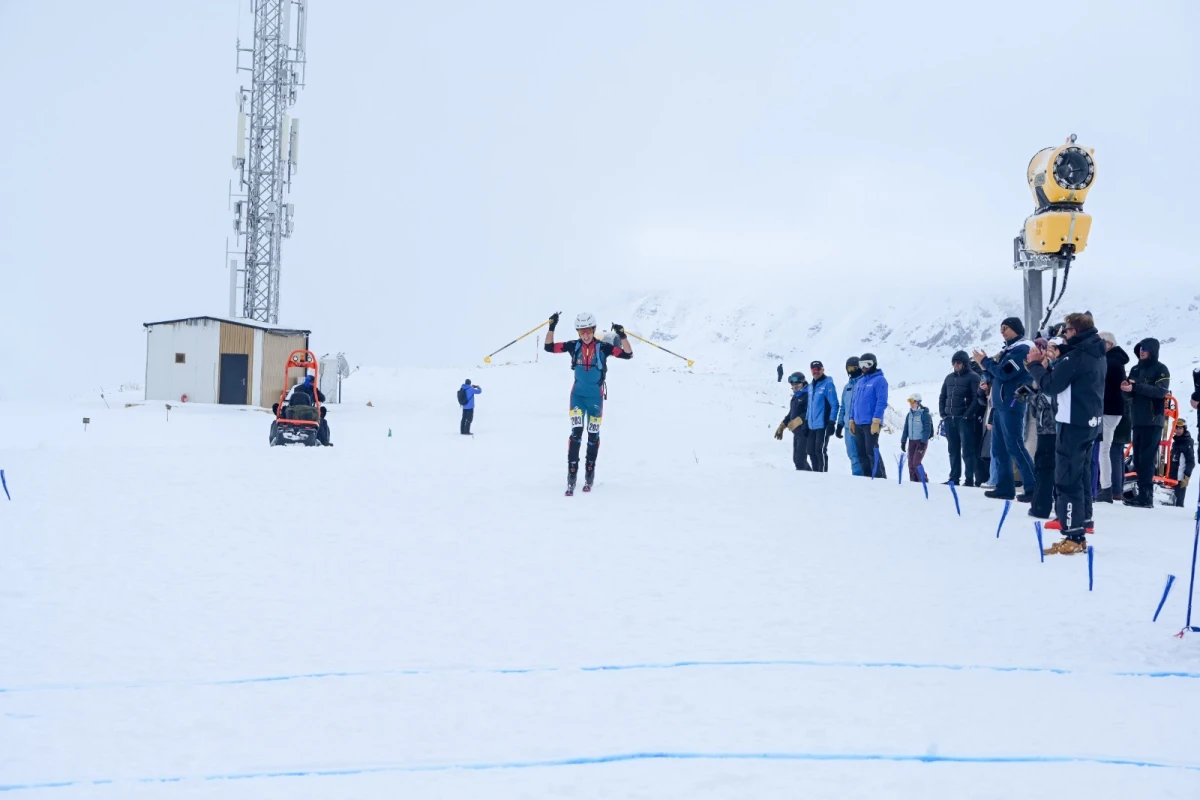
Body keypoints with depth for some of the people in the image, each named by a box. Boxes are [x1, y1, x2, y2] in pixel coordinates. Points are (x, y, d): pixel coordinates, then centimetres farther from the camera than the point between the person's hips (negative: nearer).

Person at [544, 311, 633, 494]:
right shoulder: (574, 346, -4)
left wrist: (622, 335, -28)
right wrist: (552, 327, -16)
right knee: (576, 432, -13)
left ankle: (589, 475, 23)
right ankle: (572, 474, -12)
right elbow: (549, 347, -5)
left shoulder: (603, 347, -9)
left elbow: (628, 354, -15)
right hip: (578, 395, 0)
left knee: (593, 434, 9)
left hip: (595, 396, 0)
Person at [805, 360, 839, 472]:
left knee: (820, 450, -9)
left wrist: (832, 422, -17)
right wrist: (806, 421, 18)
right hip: (812, 425, 8)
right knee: (811, 451, 8)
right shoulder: (811, 386, 15)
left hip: (823, 425, -8)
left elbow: (834, 405, -12)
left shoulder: (828, 384, -8)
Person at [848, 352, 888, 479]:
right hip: (859, 423, 8)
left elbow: (881, 402, -12)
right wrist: (852, 419, 15)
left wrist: (876, 421, -19)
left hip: (871, 424, -8)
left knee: (871, 451, -12)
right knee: (862, 453, 7)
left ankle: (880, 477, -9)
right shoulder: (860, 381, 19)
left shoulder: (879, 380, -4)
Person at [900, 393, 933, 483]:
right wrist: (903, 441, 10)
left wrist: (923, 442, -19)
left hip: (921, 441, -7)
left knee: (916, 462, -15)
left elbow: (927, 429, -13)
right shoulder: (909, 415, 10)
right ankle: (913, 482, 9)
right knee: (911, 463, 3)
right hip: (911, 441, 7)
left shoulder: (924, 414, -9)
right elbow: (906, 429, 15)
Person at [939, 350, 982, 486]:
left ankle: (969, 479, -5)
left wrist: (969, 414, -15)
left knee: (967, 450, -6)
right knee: (953, 450, 10)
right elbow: (942, 397, 22)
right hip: (949, 419, 7)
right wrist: (942, 413, 10)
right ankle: (954, 477, 14)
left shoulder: (972, 377, -3)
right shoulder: (949, 378, 17)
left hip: (965, 419, -7)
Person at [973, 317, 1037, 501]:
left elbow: (1004, 373, -19)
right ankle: (1005, 487, 13)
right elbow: (997, 376, 20)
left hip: (1011, 405, -10)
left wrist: (985, 362, -6)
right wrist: (987, 366, 3)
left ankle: (1033, 488, -14)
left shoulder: (1022, 349, -10)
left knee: (1015, 447, -13)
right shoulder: (1009, 349, 19)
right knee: (999, 448, 9)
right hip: (1000, 405, 10)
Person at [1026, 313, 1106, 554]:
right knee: (1082, 474, 19)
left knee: (1067, 479, -8)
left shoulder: (1076, 356, -17)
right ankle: (1083, 520, 28)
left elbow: (1052, 385, -14)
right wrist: (1046, 364, 6)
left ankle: (1074, 537, -11)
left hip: (1074, 424, -10)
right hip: (1091, 422, 10)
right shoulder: (1096, 355, 12)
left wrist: (1035, 365, 0)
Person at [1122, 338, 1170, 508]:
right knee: (1138, 459, 5)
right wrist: (1126, 388, -7)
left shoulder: (1161, 369, -3)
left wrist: (1136, 387, -24)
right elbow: (1131, 393, 17)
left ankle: (1145, 496, -14)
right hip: (1138, 420, 7)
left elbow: (1161, 391, -17)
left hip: (1153, 421, -7)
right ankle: (1143, 494, 8)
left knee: (1147, 460, -11)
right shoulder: (1136, 369, 16)